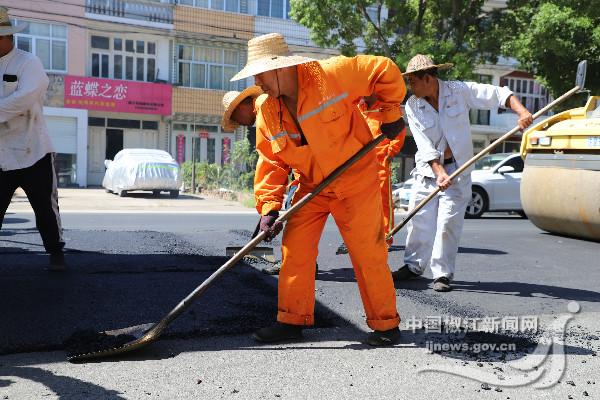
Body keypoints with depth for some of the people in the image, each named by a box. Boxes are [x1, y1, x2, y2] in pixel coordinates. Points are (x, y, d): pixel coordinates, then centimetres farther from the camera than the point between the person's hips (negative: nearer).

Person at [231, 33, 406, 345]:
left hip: (356, 181, -5)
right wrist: (269, 207, -7)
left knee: (368, 254, -1)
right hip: (311, 186, 5)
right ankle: (292, 320, 17)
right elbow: (271, 162, 1)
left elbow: (386, 70, -11)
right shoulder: (266, 111, -3)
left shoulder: (330, 75, -20)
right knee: (294, 250, 1)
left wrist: (390, 114, -6)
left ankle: (386, 325, 16)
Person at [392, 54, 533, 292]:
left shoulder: (459, 91, -7)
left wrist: (521, 112, -23)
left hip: (457, 168, -2)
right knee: (419, 220, 4)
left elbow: (499, 94, -6)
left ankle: (442, 274, 5)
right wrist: (439, 172, -23)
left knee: (447, 223, -7)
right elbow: (424, 145, -12)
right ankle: (414, 266, 21)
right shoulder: (412, 106, -4)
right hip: (428, 169, 2)